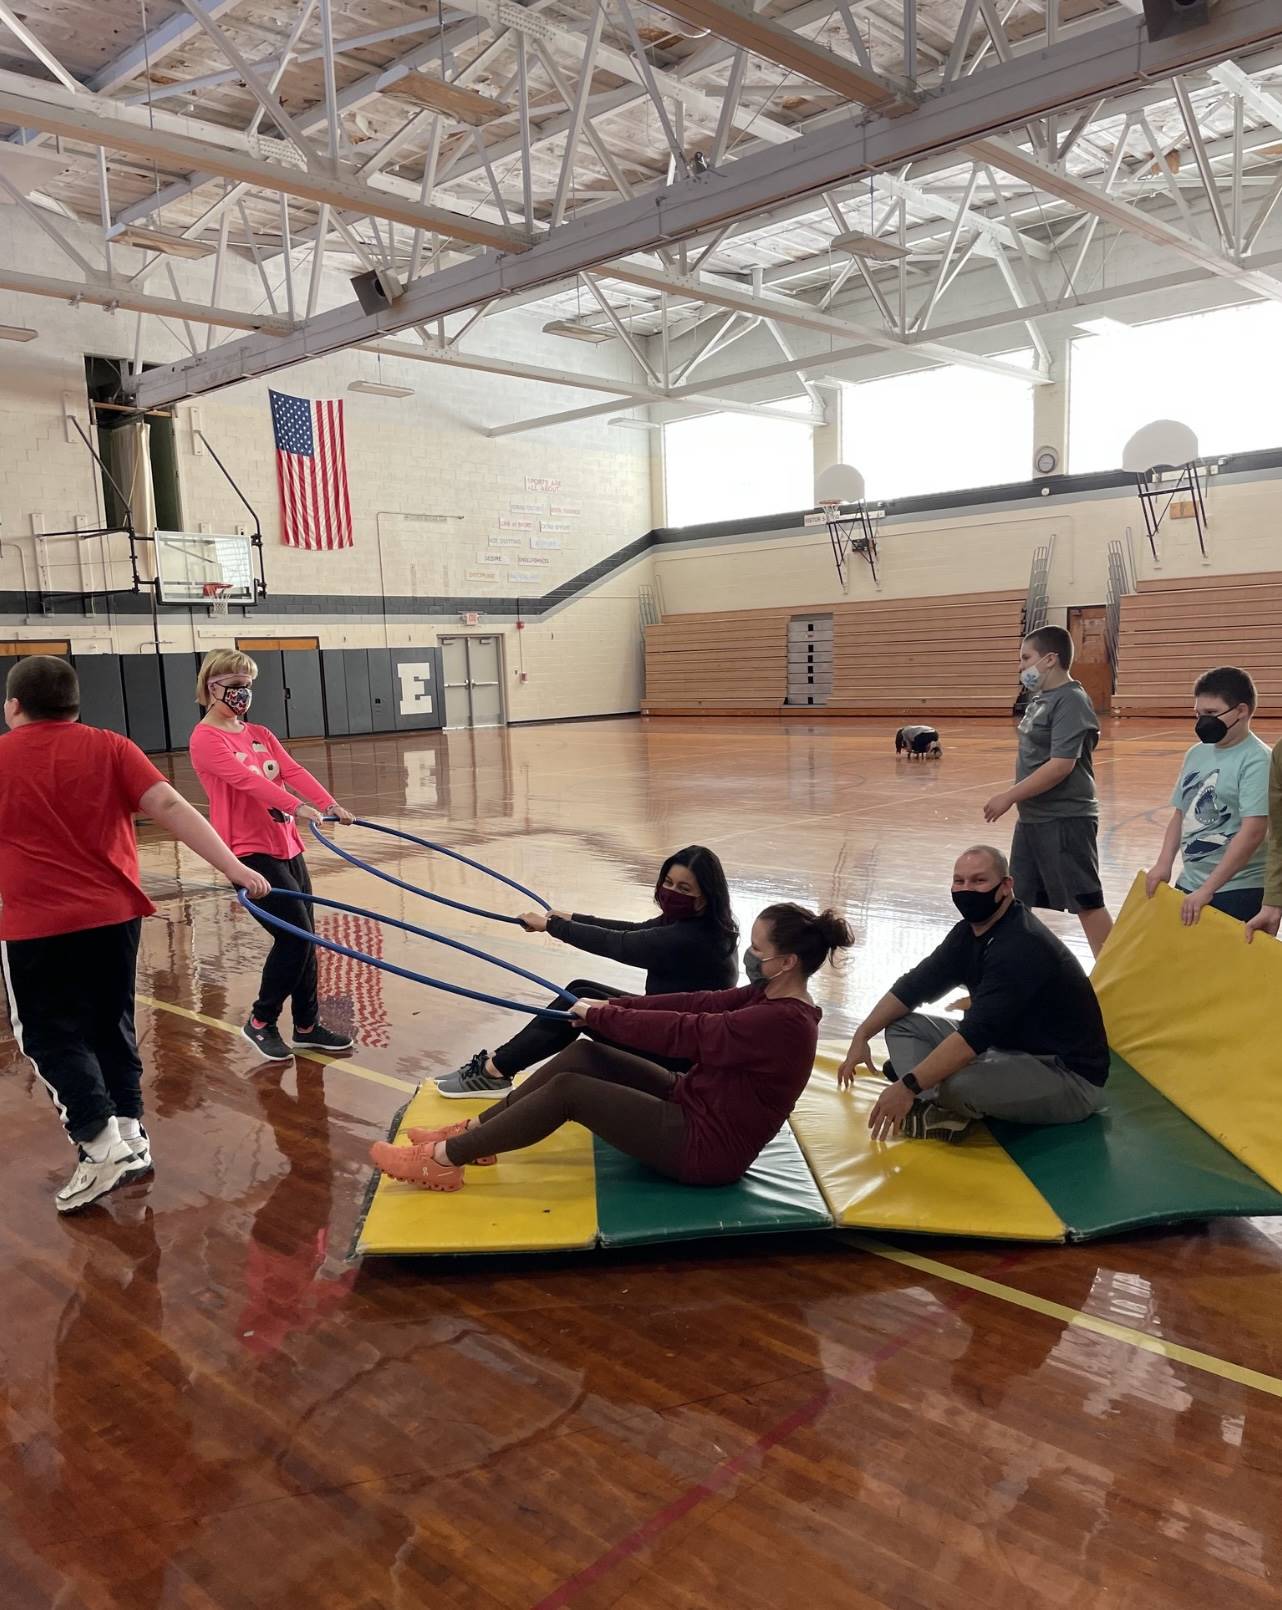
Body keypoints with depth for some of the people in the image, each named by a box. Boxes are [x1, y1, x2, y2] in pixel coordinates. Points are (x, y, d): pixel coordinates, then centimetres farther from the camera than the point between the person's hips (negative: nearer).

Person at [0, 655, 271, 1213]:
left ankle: (102, 1147, -2)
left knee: (51, 1037, 7)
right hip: (114, 916, 3)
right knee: (112, 1027, 17)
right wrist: (233, 867, -13)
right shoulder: (109, 748, 0)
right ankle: (131, 1135, 21)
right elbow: (170, 806, -10)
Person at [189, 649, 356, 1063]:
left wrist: (330, 803, -18)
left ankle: (307, 1026, 22)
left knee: (303, 937, 9)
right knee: (295, 936, -9)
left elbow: (292, 770, -1)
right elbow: (245, 779, -24)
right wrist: (297, 807, -37)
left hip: (286, 847, 8)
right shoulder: (205, 739, -8)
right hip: (249, 852, -8)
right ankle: (260, 1023, 10)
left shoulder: (260, 734, 15)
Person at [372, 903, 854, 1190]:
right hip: (694, 1104, 9)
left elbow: (685, 1033, -25)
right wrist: (613, 1007, -6)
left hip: (706, 1147, -9)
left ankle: (440, 1160, -6)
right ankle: (471, 1132, 8)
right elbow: (698, 1004, 2)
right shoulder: (769, 997, 3)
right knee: (584, 1055, 0)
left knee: (567, 1089, -15)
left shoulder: (783, 1023, -27)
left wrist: (600, 1017, -15)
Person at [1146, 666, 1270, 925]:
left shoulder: (1256, 761, -15)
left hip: (1239, 891, -8)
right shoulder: (1197, 753, 8)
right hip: (1189, 885, 8)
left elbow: (1253, 831, -23)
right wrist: (1164, 863, 3)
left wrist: (1207, 889, -24)